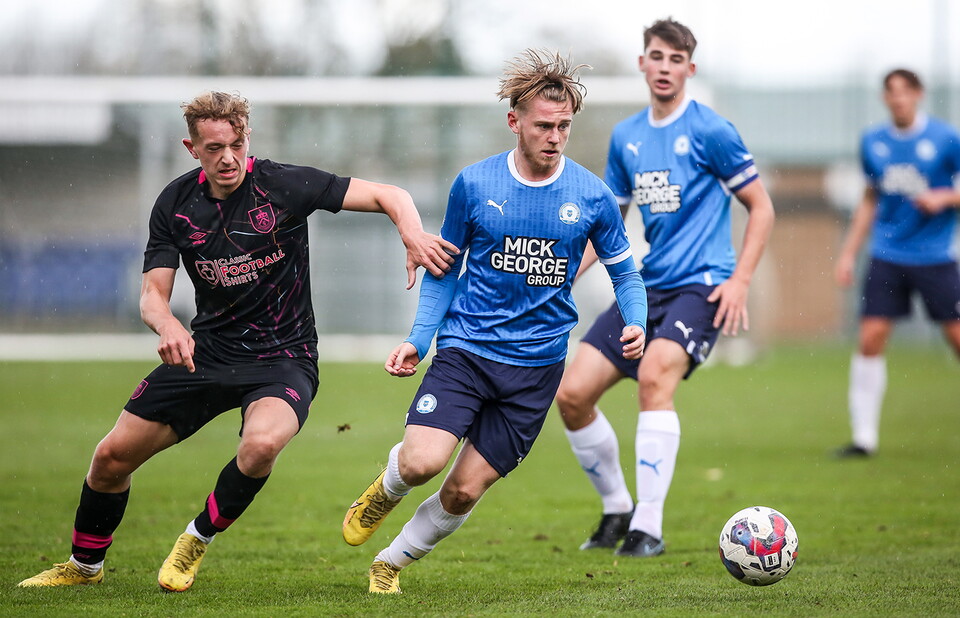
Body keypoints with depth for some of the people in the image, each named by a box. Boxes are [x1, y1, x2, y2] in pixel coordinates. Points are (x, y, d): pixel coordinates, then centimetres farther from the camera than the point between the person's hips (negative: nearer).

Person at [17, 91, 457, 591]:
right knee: (113, 456, 1)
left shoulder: (283, 184, -14)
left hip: (283, 358, -4)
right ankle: (84, 565, 29)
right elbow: (152, 293, -3)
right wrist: (168, 325, -28)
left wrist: (413, 235, -36)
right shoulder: (175, 203, -2)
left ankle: (197, 541, -6)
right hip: (207, 352, 4)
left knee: (261, 444, -35)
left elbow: (389, 196, -14)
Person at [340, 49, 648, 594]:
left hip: (537, 364, 1)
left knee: (465, 490, -2)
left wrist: (636, 324, -11)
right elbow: (445, 268, 9)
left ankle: (392, 562, 25)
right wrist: (418, 340, -1)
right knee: (421, 462, -21)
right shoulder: (474, 184, -3)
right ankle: (384, 491, 17)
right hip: (466, 348, -1)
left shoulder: (592, 196, -2)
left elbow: (625, 273, 10)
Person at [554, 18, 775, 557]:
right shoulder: (626, 137, 12)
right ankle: (617, 509, 18)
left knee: (655, 375, -31)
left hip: (699, 287, -6)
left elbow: (761, 208, -3)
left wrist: (740, 280, -13)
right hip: (645, 288, 6)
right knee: (572, 394, -3)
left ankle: (649, 527, -25)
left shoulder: (709, 130, -6)